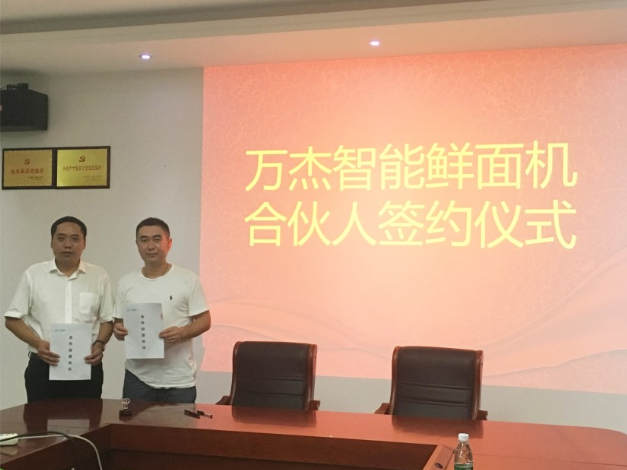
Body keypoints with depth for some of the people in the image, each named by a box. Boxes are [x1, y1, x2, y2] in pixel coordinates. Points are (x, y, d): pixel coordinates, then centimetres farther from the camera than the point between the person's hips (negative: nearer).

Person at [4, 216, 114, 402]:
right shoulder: (33, 275, 3)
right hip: (43, 367, -1)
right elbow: (12, 319, 4)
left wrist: (99, 344, -10)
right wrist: (37, 343, -13)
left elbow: (107, 320, 10)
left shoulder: (99, 276, 5)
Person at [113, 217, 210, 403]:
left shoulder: (188, 279, -3)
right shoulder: (126, 283, 7)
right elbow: (119, 323, 12)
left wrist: (182, 333, -21)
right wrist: (119, 330, -11)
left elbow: (204, 320, -2)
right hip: (138, 377, 3)